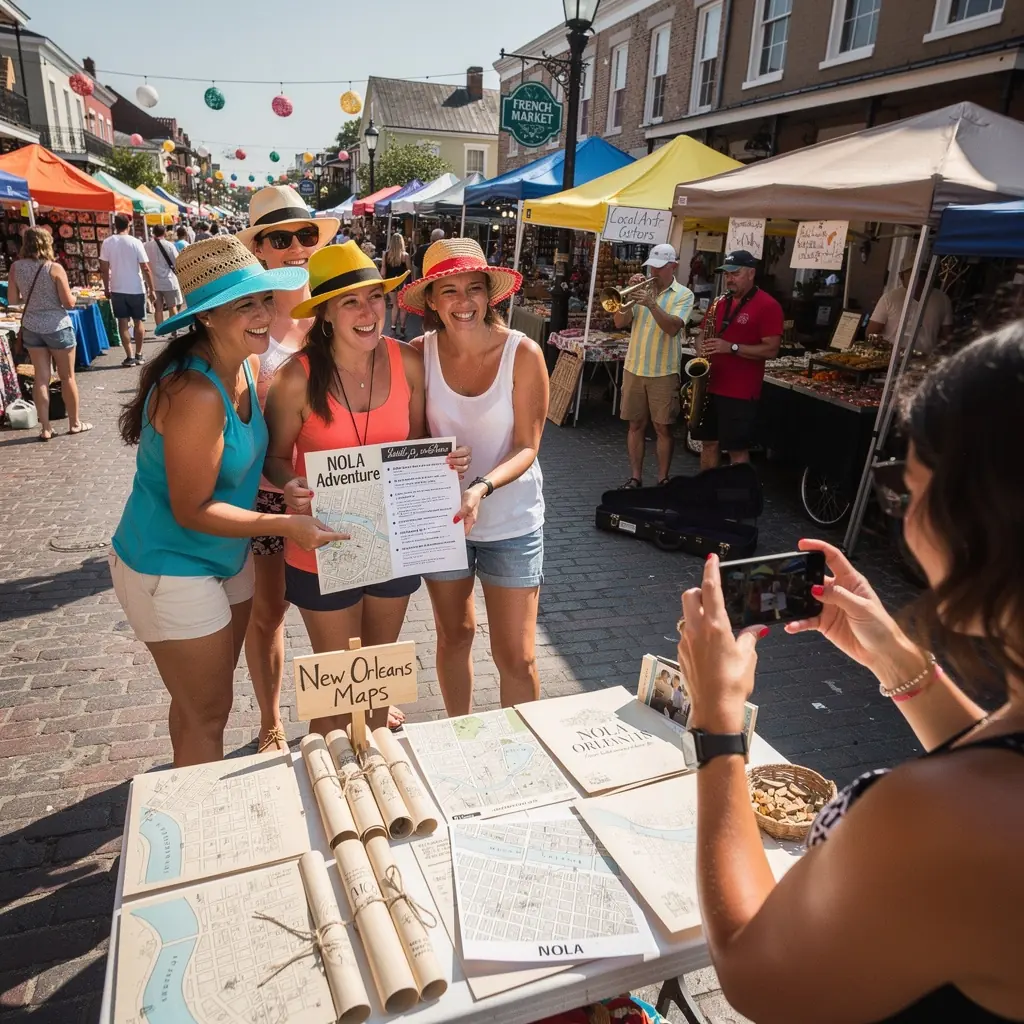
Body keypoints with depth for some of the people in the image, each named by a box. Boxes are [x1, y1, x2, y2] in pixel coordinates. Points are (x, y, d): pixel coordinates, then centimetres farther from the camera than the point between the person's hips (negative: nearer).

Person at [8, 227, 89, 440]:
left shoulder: (16, 267, -1)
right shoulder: (55, 268, -13)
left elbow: (12, 300, 3)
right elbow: (69, 303, -13)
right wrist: (72, 296, 9)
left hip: (31, 328, 4)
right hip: (57, 327, -4)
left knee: (40, 377, 8)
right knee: (67, 376, 10)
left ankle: (45, 428, 9)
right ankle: (75, 423, 20)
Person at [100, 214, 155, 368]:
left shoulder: (107, 242, -2)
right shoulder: (135, 242, -9)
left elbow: (104, 268, 0)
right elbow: (145, 268, -11)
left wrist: (106, 288, 11)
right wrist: (152, 289, -4)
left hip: (117, 290, 1)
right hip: (136, 289, -1)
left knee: (122, 323, 5)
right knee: (139, 321, 12)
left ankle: (129, 357, 2)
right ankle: (138, 355, 16)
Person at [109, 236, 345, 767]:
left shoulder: (247, 366, -3)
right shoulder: (195, 394, -29)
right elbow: (191, 510, -25)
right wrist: (286, 525, -26)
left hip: (225, 558, 9)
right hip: (171, 569, -9)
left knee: (203, 698, 24)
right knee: (208, 714, 6)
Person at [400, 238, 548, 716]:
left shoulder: (523, 353, -16)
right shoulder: (420, 353, -10)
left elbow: (526, 447, -15)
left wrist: (481, 488, -31)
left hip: (510, 521, -2)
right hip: (440, 518, 3)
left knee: (516, 657, 3)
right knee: (453, 636, 20)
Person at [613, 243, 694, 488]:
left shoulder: (684, 295, -1)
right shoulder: (642, 290, 8)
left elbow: (673, 327, -17)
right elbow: (620, 322, 0)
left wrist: (652, 304, -26)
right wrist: (628, 295, -11)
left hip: (664, 372, -3)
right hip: (634, 368, 3)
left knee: (663, 428, 1)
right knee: (636, 425, 8)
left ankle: (663, 480, 11)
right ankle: (635, 477, 17)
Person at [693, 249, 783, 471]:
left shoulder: (768, 306, -9)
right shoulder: (721, 302, 12)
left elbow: (771, 350, -14)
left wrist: (731, 348, -23)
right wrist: (703, 350, -1)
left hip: (741, 393, -6)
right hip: (710, 386, 7)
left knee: (737, 449, -1)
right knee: (709, 442, 13)